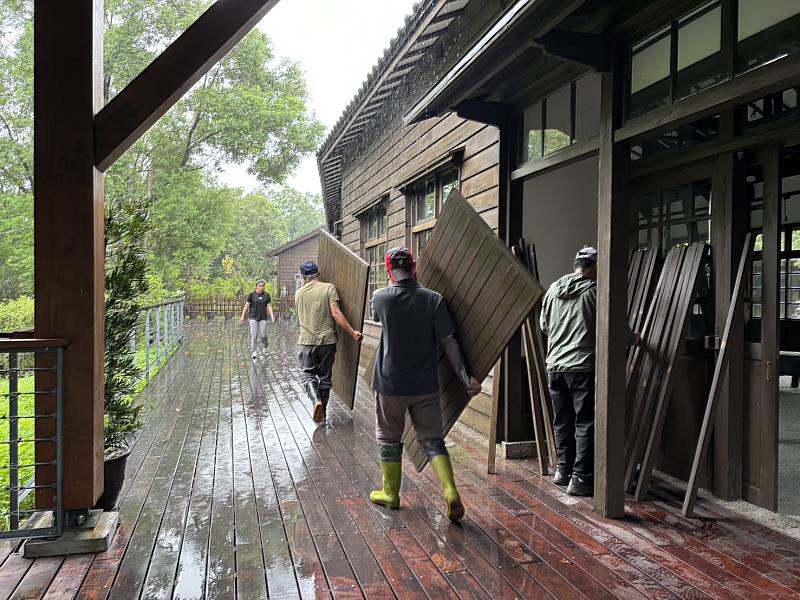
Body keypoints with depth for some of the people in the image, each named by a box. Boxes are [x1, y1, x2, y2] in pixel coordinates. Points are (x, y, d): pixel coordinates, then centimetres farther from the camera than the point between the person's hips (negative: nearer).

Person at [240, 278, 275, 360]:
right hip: (253, 317, -1)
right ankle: (254, 352, -5)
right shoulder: (252, 294, 0)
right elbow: (247, 306, 2)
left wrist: (272, 315, -12)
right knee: (253, 335, -8)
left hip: (263, 318, 1)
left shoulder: (267, 295, 5)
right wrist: (243, 317, 0)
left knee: (262, 335, -3)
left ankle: (266, 345, 28)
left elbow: (269, 306, 3)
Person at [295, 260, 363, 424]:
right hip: (327, 340, -1)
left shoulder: (298, 293, 6)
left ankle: (317, 401, -17)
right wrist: (353, 333, -13)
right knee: (325, 377, 11)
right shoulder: (329, 288, -4)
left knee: (308, 375, 9)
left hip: (307, 341, 1)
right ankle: (323, 413, 19)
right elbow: (336, 313, -14)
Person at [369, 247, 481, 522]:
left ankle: (390, 494, 29)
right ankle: (451, 493, -1)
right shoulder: (434, 299, -9)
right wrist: (465, 377, -9)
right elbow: (448, 341, -12)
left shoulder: (380, 298, -8)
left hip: (391, 384, -1)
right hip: (426, 385, 1)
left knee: (390, 440, 16)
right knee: (433, 440, 11)